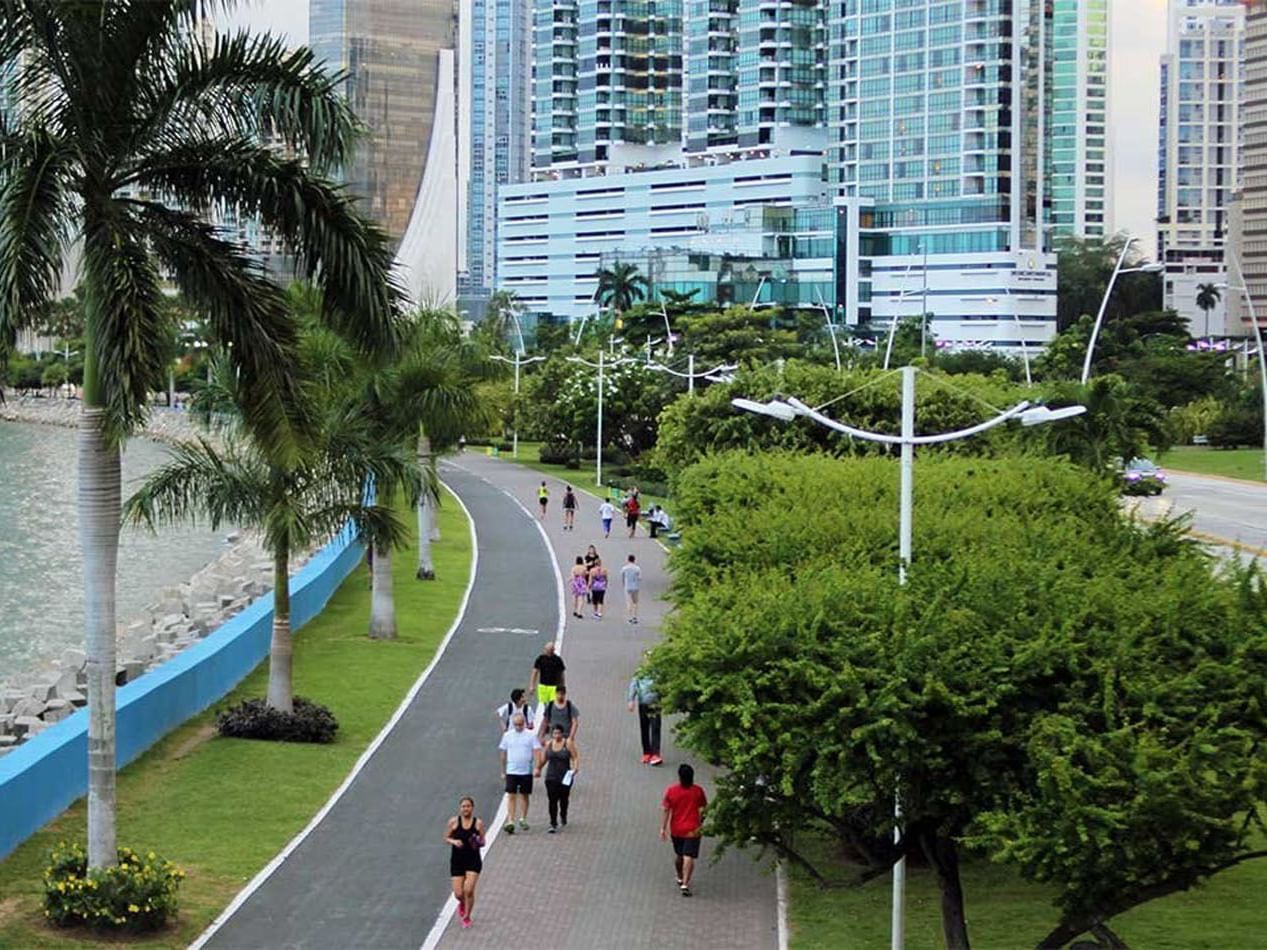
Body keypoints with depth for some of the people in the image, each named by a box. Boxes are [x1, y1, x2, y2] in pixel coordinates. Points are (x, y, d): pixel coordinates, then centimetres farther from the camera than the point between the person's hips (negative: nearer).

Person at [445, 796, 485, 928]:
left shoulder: (478, 823, -1)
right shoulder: (453, 822, -1)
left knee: (469, 890, -13)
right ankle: (462, 904, 36)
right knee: (458, 894, -2)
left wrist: (479, 843, -17)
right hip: (457, 861, 1)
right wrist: (454, 841, -14)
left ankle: (467, 917, 9)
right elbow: (446, 838, 6)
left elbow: (483, 842, 6)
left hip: (473, 861, -1)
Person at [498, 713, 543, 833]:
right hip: (511, 771, 1)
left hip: (526, 771, -1)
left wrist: (537, 768, -16)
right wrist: (503, 770, 14)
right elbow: (503, 754, 12)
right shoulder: (507, 735, 5)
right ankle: (510, 821, -11)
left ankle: (523, 819, 24)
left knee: (524, 796, 10)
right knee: (511, 796, -7)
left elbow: (537, 752, -5)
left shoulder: (531, 735, -1)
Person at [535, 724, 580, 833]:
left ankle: (563, 816, 44)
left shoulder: (568, 744, -7)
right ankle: (553, 824, -5)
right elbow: (545, 758, 18)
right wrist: (539, 768, 26)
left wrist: (576, 768, -24)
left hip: (565, 777, -2)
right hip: (551, 777, 2)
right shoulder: (549, 744, 4)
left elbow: (575, 757, -8)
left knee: (563, 799, 14)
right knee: (552, 800, -8)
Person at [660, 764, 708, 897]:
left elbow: (665, 810, -8)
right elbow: (704, 808, 3)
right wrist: (701, 821, 20)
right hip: (692, 830, -2)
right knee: (689, 857, -6)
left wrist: (663, 828, -3)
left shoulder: (671, 791, -8)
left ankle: (680, 878, 40)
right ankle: (685, 884, -16)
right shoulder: (698, 791, -7)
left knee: (678, 855, 22)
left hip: (676, 830, 2)